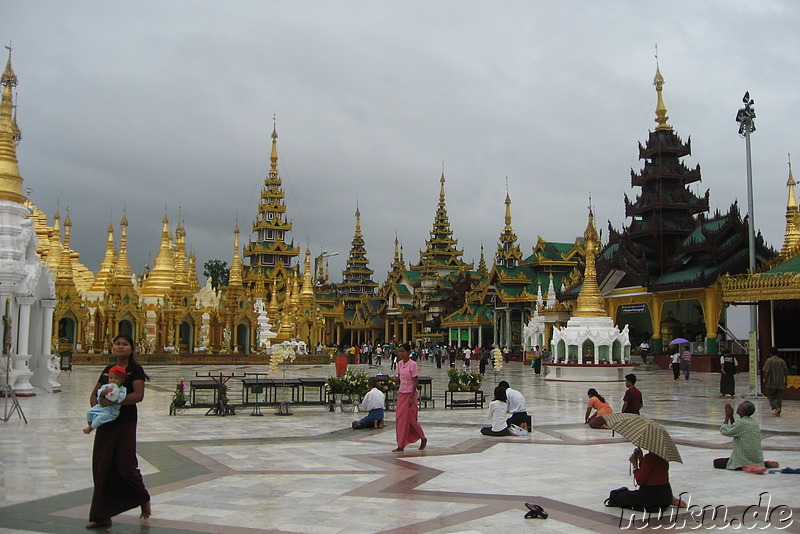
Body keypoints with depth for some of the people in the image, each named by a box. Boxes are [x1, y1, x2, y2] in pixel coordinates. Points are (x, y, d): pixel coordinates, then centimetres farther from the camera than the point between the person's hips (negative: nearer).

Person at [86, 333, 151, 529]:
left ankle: (143, 499, 26)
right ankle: (102, 516, 12)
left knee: (125, 466, -2)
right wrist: (96, 406, -7)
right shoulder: (107, 370, 13)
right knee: (101, 467, 4)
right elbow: (94, 394, 15)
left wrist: (114, 401, -27)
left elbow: (138, 395, -18)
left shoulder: (135, 370, -5)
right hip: (105, 423, 6)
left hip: (125, 423, -6)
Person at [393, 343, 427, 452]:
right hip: (401, 394, 7)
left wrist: (411, 397, -18)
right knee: (399, 419, 3)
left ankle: (423, 439, 23)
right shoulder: (399, 364, 6)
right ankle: (400, 446, 7)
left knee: (411, 419, 0)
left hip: (410, 394, -7)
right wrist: (398, 391, 13)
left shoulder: (413, 364, -14)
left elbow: (416, 381, -15)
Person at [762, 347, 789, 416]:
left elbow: (766, 372, -13)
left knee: (771, 397, 6)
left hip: (771, 383, -3)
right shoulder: (782, 361, 3)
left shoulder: (769, 361, -7)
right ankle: (778, 412, 9)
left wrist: (765, 381, -3)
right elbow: (785, 372, 5)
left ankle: (776, 407, -17)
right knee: (779, 398, 9)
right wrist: (785, 382, 14)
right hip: (780, 383, 3)